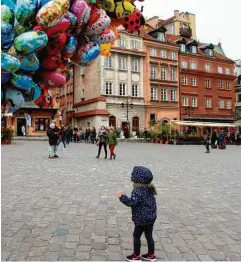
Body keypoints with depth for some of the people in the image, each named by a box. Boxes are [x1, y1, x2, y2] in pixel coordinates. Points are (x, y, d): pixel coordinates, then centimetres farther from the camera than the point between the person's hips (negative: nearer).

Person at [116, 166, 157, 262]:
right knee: (149, 236, 18)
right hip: (151, 217, 8)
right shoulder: (150, 189, 4)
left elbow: (132, 202, -32)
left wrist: (122, 197, -29)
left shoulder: (138, 191, -24)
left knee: (136, 236, 9)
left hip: (142, 219, -8)